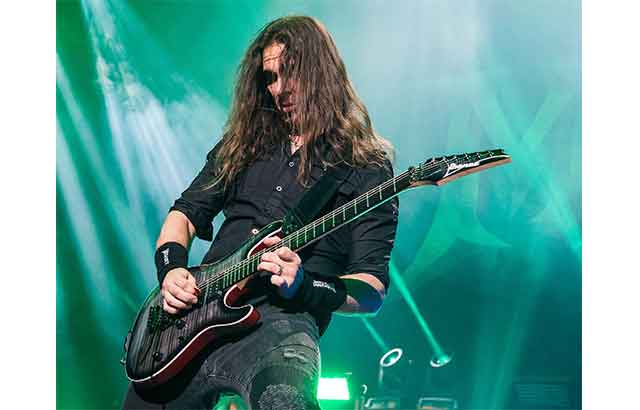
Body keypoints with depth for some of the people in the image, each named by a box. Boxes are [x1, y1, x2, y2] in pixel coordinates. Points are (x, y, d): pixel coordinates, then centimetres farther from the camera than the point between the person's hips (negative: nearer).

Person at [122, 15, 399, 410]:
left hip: (280, 319, -6)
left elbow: (372, 292, -3)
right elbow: (186, 213, 22)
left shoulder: (367, 166, 2)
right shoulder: (245, 141, 18)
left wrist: (304, 288, -20)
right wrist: (171, 268, 2)